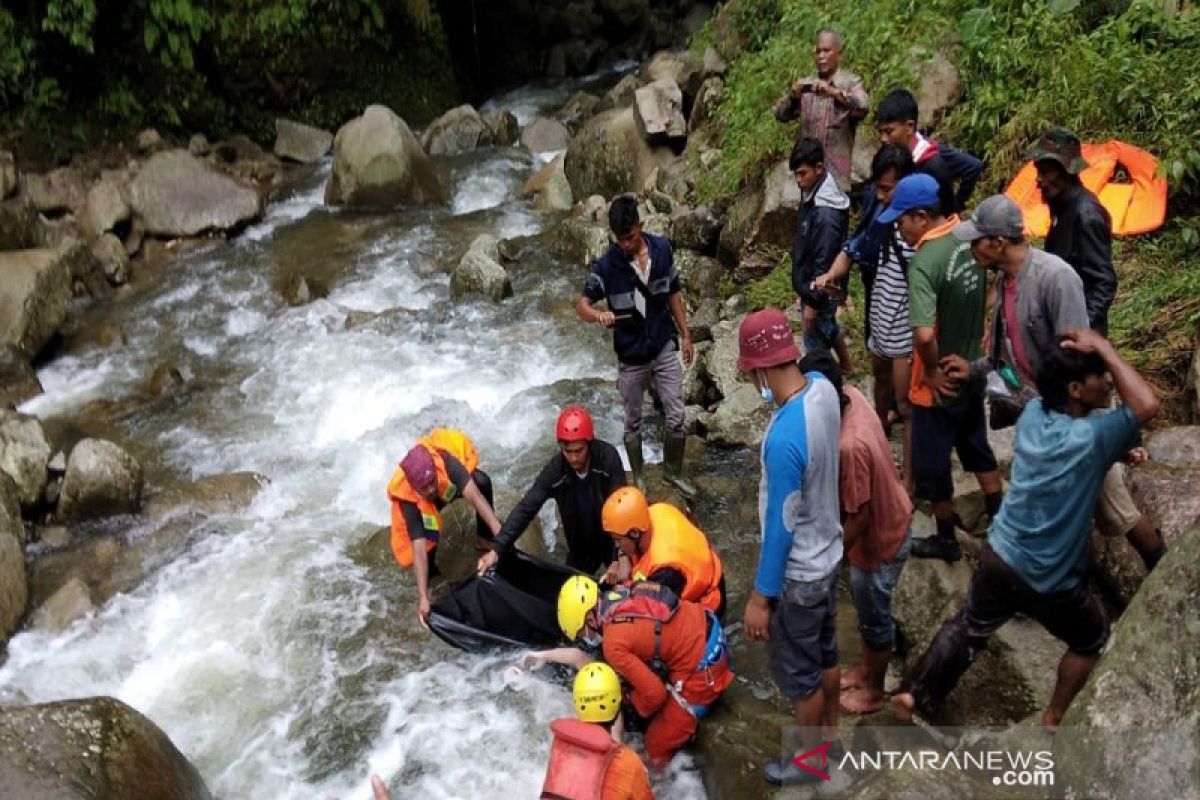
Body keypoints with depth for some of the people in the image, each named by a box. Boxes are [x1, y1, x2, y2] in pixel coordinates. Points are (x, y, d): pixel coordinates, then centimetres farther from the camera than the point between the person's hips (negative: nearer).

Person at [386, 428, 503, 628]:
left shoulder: (445, 462, -43)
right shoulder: (408, 500, -41)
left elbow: (475, 496, -50)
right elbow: (419, 549, -43)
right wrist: (423, 597, -50)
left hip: (450, 484, 1)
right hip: (420, 504, -1)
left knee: (482, 481, -31)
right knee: (427, 545, -22)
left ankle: (484, 537, -10)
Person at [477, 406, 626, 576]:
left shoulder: (608, 457, -27)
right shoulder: (555, 470, -22)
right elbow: (526, 508, -22)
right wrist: (497, 549, -33)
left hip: (613, 542, -2)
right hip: (581, 546, 2)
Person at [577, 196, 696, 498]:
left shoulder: (662, 248, -7)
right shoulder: (607, 264, -17)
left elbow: (673, 294, 5)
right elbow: (582, 305, -15)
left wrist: (685, 334, 7)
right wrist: (599, 315, -38)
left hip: (664, 348, 2)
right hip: (630, 355, -2)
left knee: (676, 418, 3)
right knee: (633, 423, 12)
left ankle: (673, 470, 28)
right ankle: (638, 477, 33)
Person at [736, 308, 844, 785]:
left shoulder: (783, 440, -37)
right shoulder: (823, 388, -11)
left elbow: (781, 527, -26)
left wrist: (760, 597, -16)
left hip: (798, 573, -8)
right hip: (828, 552, 8)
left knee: (797, 672, 16)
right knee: (825, 652, 28)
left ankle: (810, 761, 39)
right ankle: (830, 733, 51)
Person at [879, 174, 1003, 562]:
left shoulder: (924, 262, -29)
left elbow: (924, 335, -39)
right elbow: (988, 293, 11)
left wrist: (931, 371, -21)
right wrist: (976, 339, 15)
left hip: (940, 382, -8)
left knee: (931, 463, 13)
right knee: (977, 446, 27)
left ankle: (946, 539, 30)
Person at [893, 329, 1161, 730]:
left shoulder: (1034, 414, -4)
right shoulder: (1090, 438, -25)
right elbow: (1147, 405, -28)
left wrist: (1117, 452, 7)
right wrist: (1104, 348, -24)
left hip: (999, 557, 6)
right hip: (1050, 581, -5)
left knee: (969, 626, 27)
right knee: (1090, 640, 24)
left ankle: (914, 694, 30)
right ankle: (1052, 720, 32)